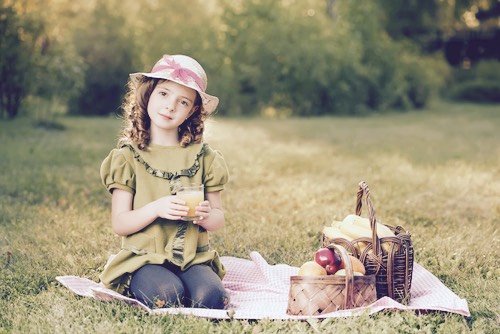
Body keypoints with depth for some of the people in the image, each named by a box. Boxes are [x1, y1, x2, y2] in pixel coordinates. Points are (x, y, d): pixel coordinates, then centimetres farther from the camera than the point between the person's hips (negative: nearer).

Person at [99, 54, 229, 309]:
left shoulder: (203, 156, 8)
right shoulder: (128, 157, 1)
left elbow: (218, 219, 9)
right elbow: (119, 224, -3)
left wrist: (207, 216, -16)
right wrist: (155, 208, -22)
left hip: (194, 257, 1)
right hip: (146, 258, -1)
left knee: (210, 296, -30)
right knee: (168, 294, -32)